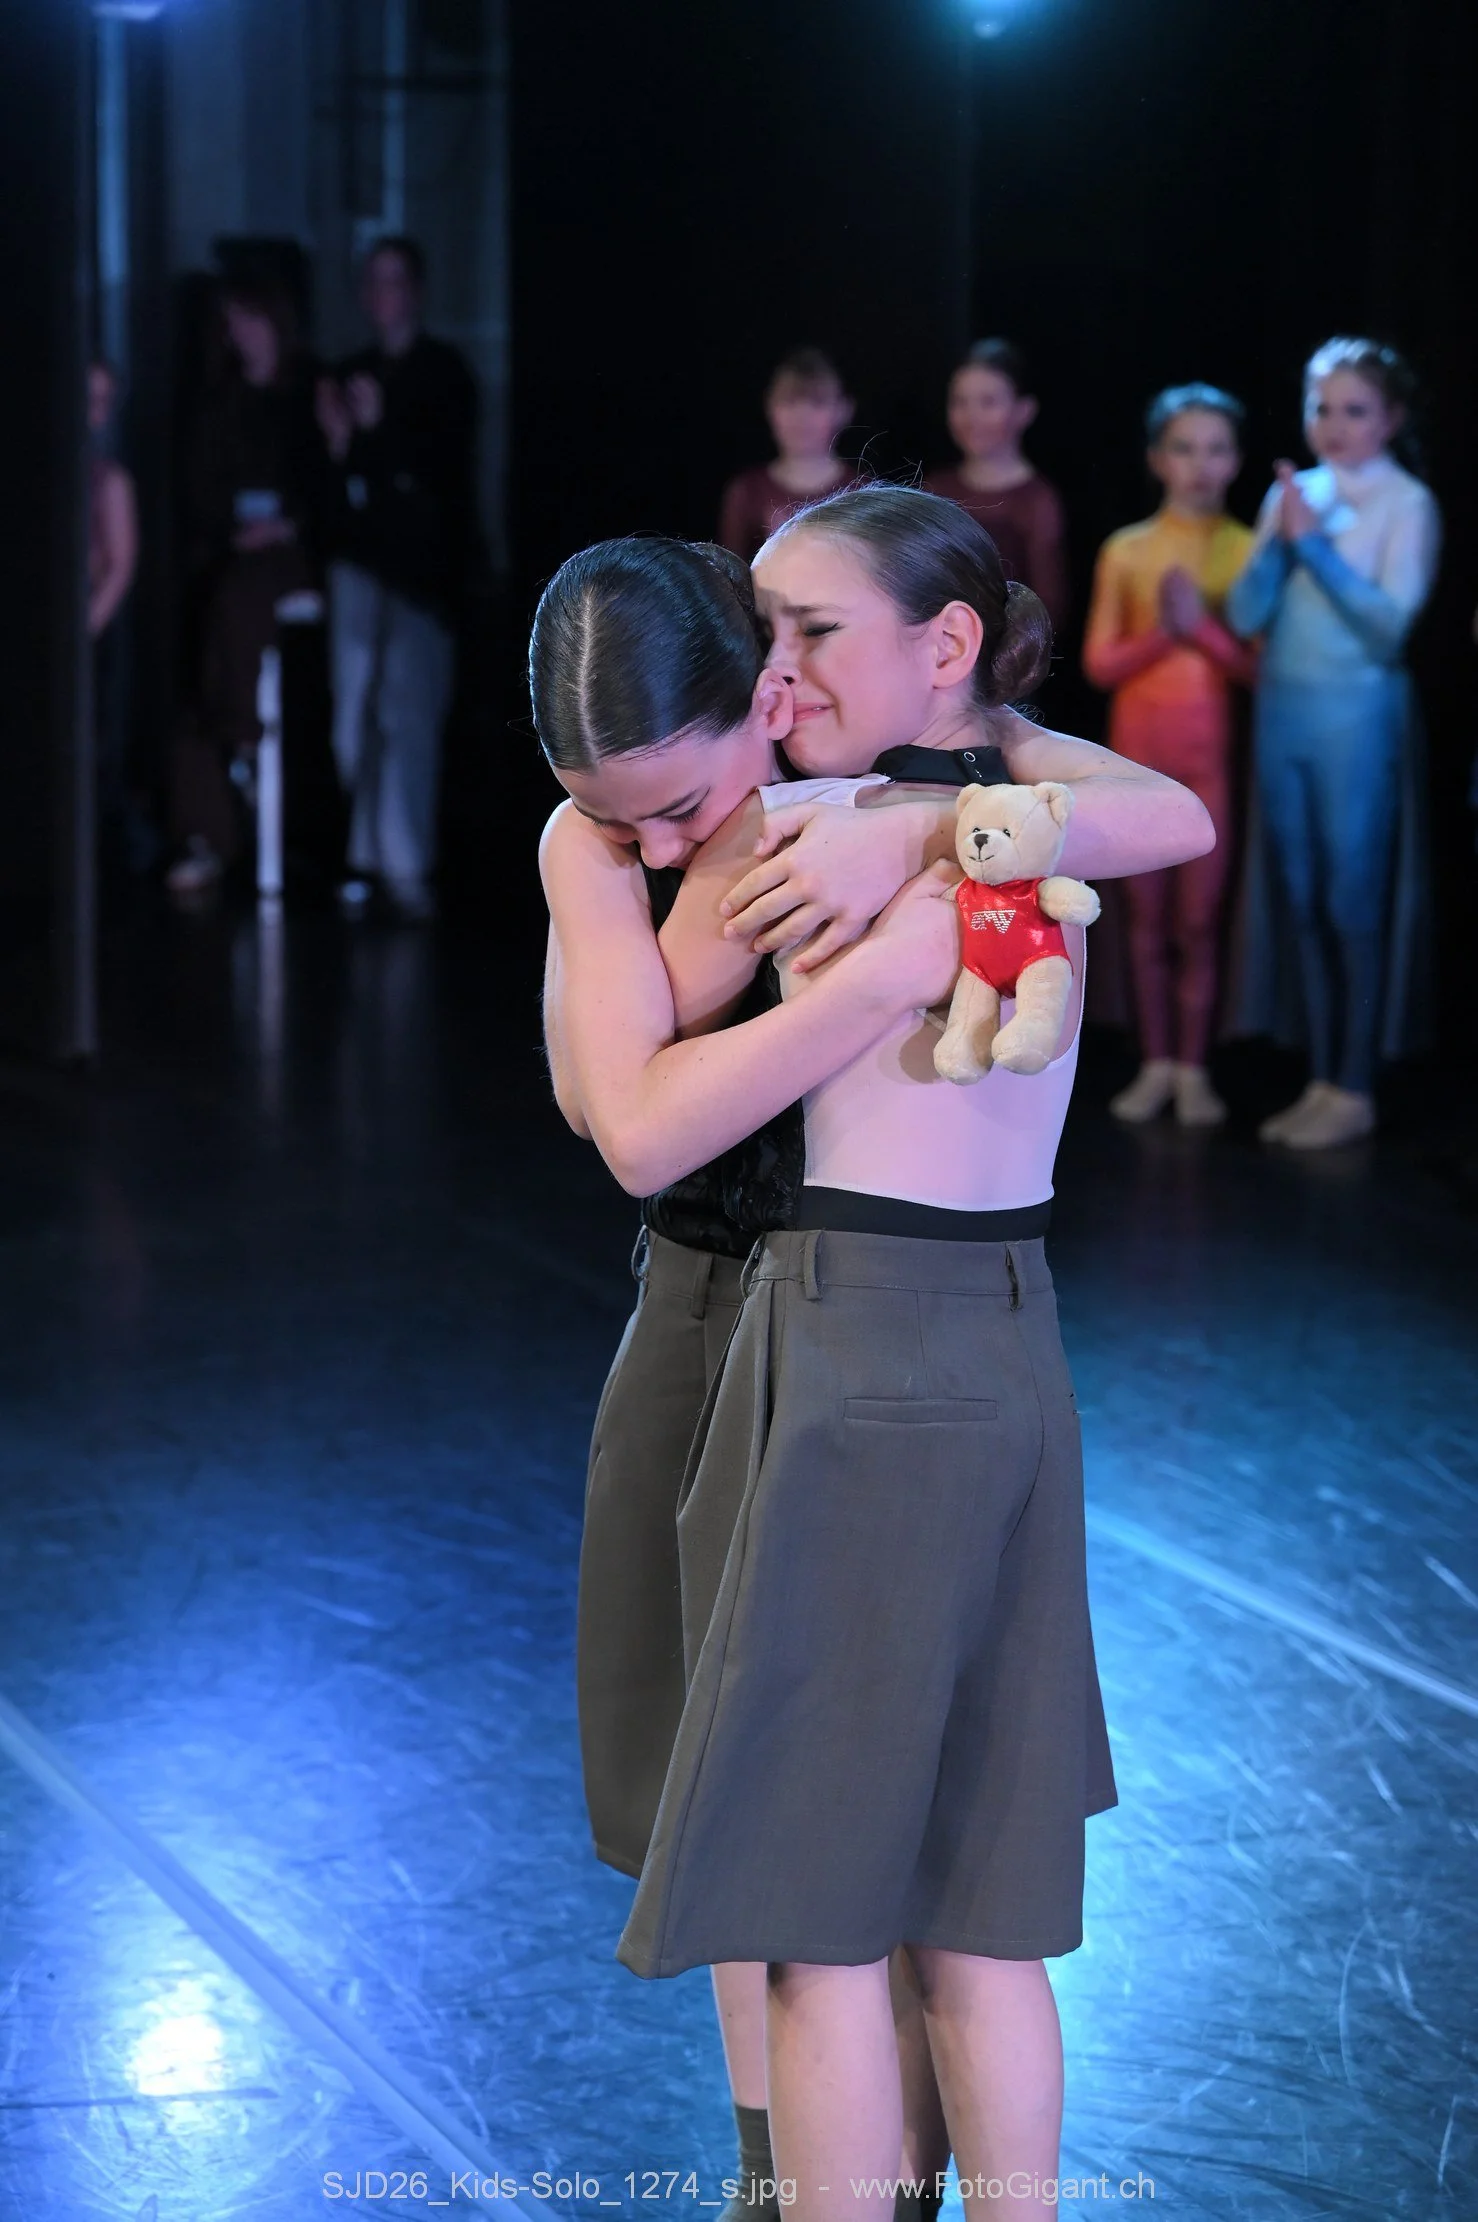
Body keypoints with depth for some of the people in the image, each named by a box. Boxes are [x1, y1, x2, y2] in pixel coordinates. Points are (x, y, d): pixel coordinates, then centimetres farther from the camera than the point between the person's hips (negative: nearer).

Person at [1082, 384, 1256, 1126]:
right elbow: (1100, 663, -1)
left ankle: (1193, 1068, 10)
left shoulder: (1249, 549, -1)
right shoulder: (1125, 550, 2)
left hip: (1212, 748, -1)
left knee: (1199, 918, 2)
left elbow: (1259, 666, -5)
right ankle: (1156, 1063, 14)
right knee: (1147, 914, 7)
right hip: (1140, 746, 1)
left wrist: (1201, 626, -19)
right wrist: (1163, 633, -16)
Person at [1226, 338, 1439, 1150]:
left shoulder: (1406, 504, -6)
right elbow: (1245, 615, 3)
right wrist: (1280, 540, -12)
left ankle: (1355, 1090, 6)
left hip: (1357, 718, -5)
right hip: (1281, 715, 6)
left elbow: (1392, 621, -15)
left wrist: (1314, 543, -16)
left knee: (1355, 902, -1)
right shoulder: (1292, 494, 9)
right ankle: (1320, 1078, 17)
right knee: (1301, 901, 9)